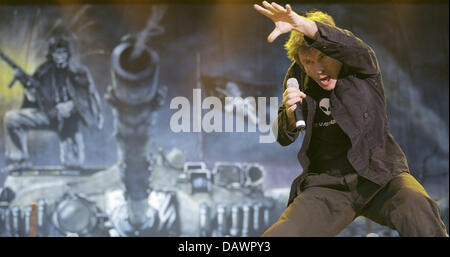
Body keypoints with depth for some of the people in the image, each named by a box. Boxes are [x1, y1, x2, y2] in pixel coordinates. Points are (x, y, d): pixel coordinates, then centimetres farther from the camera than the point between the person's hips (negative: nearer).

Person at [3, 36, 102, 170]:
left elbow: (89, 97, -3)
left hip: (68, 118, -2)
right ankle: (19, 162, -10)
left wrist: (71, 105, -19)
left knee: (72, 163, -16)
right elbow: (33, 100, 2)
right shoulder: (43, 73, 3)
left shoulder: (78, 74, -1)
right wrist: (27, 85, -18)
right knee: (11, 118, -16)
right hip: (48, 114, 3)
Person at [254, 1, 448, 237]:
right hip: (327, 186, 3)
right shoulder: (298, 76, 8)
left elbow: (350, 47, -27)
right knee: (277, 235, -23)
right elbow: (284, 138, 14)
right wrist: (289, 113, -11)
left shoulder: (363, 66, -2)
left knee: (417, 210, -36)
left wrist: (303, 25, -45)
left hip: (379, 175, -2)